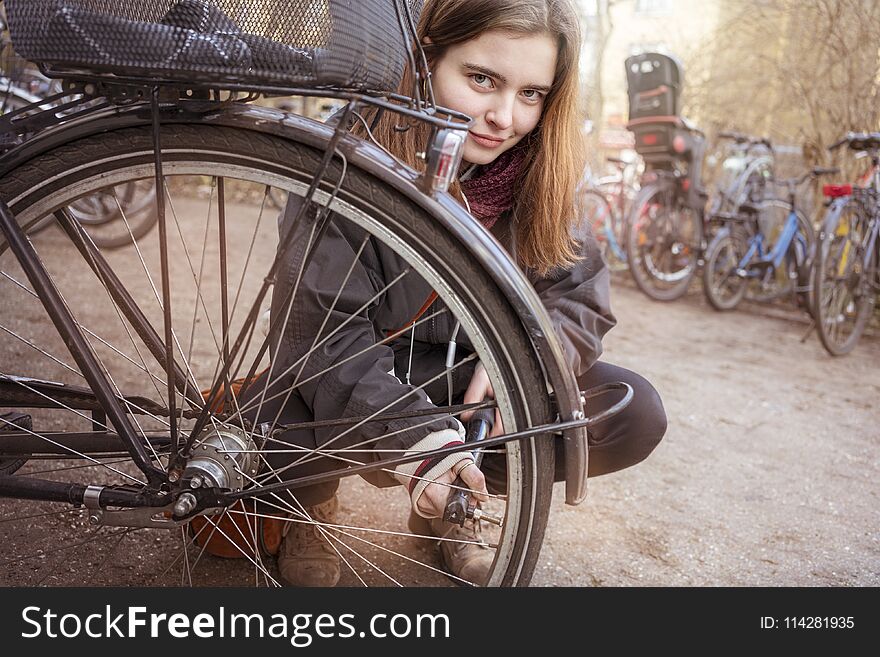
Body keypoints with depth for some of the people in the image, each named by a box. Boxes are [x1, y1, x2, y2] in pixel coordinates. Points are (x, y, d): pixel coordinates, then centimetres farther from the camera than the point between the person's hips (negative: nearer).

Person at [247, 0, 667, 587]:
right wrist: (415, 436, -41)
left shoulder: (537, 174, -9)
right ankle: (313, 500, 5)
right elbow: (323, 332, -26)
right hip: (372, 382, -3)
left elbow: (582, 300, -8)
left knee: (636, 415, -15)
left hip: (474, 384, 4)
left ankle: (448, 506, 6)